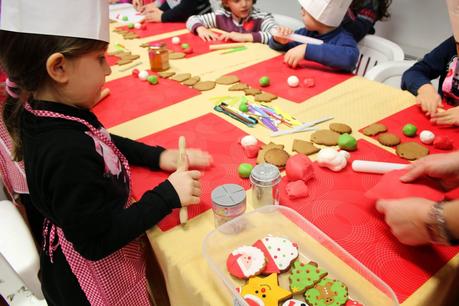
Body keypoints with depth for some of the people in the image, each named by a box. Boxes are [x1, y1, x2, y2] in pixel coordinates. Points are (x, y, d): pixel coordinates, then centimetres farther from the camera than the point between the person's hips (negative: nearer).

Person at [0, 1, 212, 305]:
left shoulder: (42, 111, -10)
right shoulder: (68, 155, -38)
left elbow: (99, 143, 8)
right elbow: (98, 240, -29)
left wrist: (158, 156, -3)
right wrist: (168, 195, -26)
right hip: (97, 280, -7)